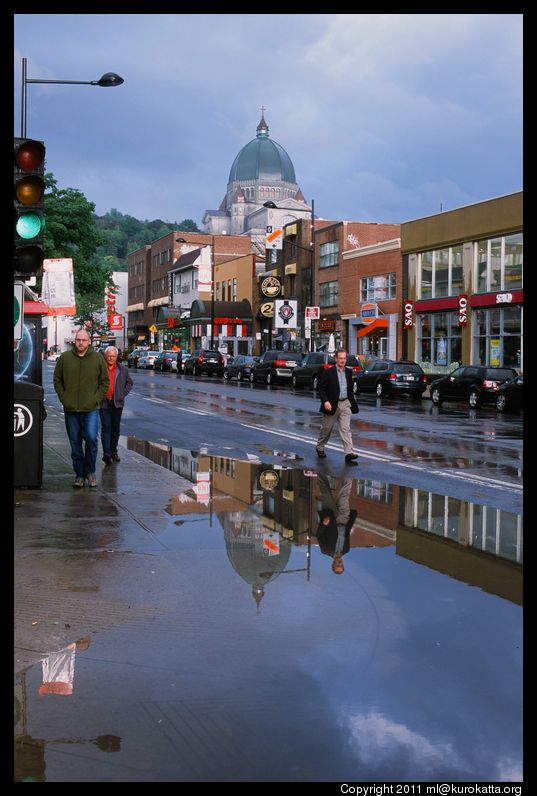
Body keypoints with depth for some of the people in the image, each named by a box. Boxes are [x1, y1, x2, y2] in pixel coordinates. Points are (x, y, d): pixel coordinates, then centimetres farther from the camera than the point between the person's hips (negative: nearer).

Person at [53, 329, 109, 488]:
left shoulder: (97, 359, 2)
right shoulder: (65, 358, 4)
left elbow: (105, 382, 7)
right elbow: (57, 380, 11)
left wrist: (96, 399, -4)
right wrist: (63, 398, 1)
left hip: (91, 409, -2)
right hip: (70, 409, 2)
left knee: (91, 438, -12)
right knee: (75, 443, 7)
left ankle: (90, 471, 7)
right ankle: (79, 475, 16)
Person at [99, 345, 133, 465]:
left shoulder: (123, 369, 6)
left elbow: (129, 383, 16)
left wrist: (122, 394, 5)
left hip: (117, 403, 3)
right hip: (103, 402, -3)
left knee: (115, 428, 10)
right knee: (106, 427, -10)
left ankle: (113, 451, 23)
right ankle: (106, 453, -17)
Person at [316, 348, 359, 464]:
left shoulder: (348, 372, 8)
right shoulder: (328, 373, -8)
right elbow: (321, 388, -10)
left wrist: (353, 403, 18)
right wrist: (325, 401, -23)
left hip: (345, 404, 3)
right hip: (332, 405, -3)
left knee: (346, 429, -5)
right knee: (326, 428, 11)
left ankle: (349, 453, -12)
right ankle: (320, 448, 33)